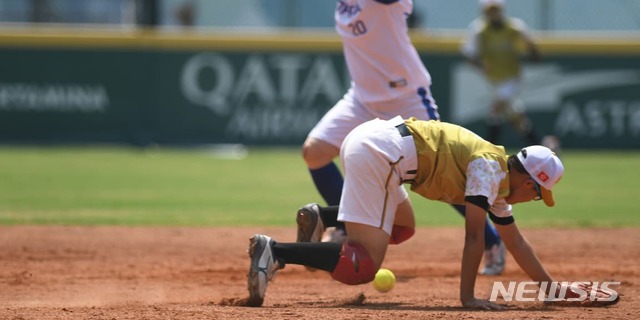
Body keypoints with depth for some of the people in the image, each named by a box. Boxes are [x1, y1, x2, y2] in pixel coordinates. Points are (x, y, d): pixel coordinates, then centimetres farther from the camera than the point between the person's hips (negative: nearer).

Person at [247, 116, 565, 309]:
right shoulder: (489, 167, -3)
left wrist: (551, 288, 33)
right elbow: (473, 236, -8)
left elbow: (515, 243, 32)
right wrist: (467, 297, -7)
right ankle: (276, 251, -25)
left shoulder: (496, 180, 24)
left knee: (403, 226, 31)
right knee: (363, 267, -14)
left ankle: (321, 219, 12)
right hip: (380, 151, -10)